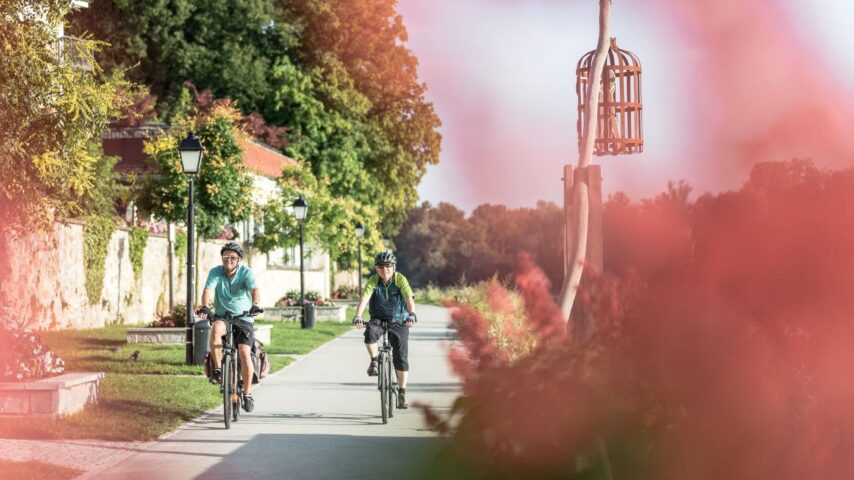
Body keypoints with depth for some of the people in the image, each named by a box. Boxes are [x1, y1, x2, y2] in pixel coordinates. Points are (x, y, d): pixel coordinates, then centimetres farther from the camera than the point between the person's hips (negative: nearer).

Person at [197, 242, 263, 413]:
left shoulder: (246, 272, -9)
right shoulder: (215, 272, -5)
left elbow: (255, 289, -27)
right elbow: (208, 290, -21)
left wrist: (255, 304, -48)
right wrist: (205, 306, -42)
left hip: (243, 318, -1)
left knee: (244, 353, -16)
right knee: (216, 328, -35)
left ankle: (247, 393, -1)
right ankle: (217, 369, -23)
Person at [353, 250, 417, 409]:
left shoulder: (400, 279, -14)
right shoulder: (373, 281, -11)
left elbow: (409, 298, -28)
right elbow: (364, 298, -24)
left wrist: (412, 314, -47)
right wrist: (357, 316, -41)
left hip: (399, 321, -1)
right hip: (378, 318, 1)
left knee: (401, 357, -6)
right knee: (370, 333, -34)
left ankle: (402, 393, 5)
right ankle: (374, 361, -8)